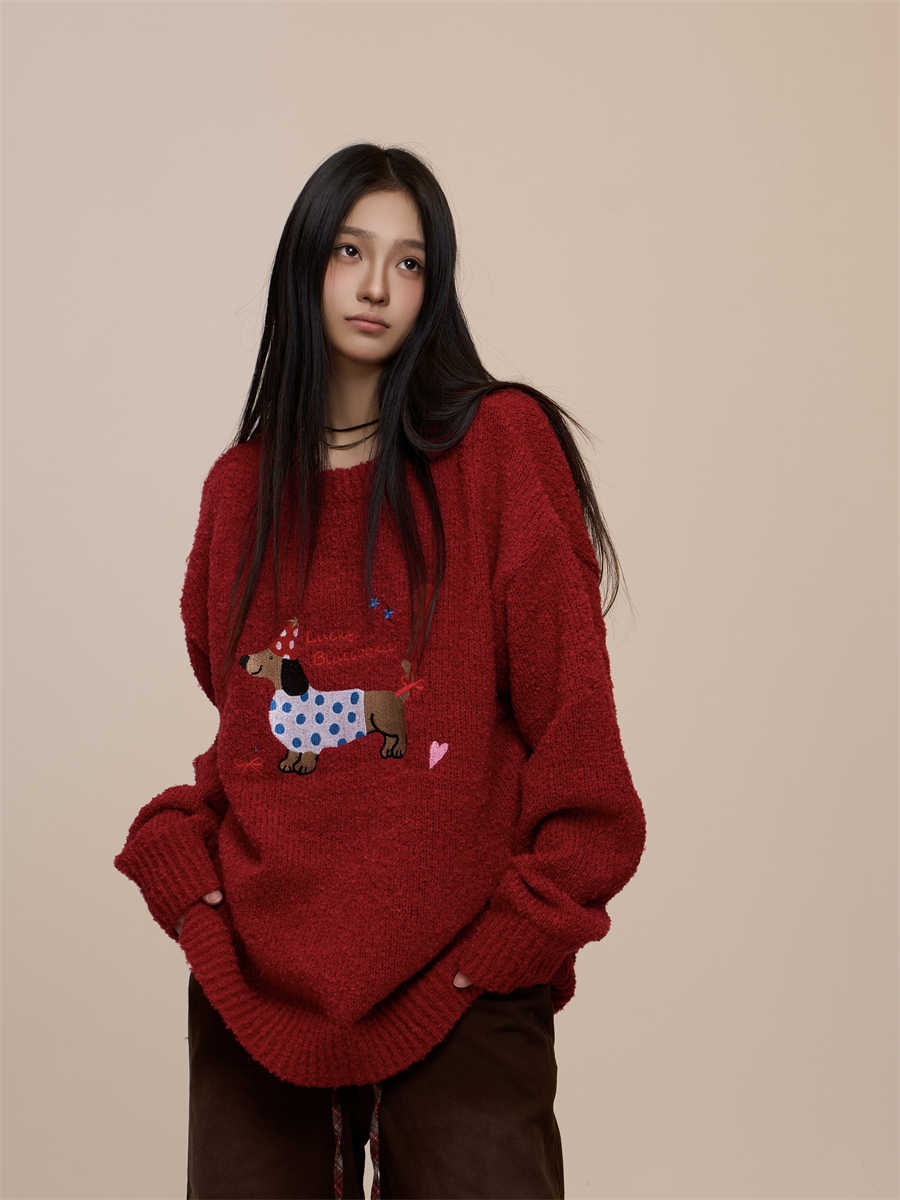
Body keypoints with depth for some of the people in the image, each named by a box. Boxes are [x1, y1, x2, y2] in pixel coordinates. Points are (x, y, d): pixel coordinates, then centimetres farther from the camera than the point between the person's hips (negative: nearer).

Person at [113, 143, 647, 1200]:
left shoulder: (503, 442, -2)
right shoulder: (241, 485, 11)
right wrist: (184, 867, 4)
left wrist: (521, 925, -8)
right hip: (257, 974, 4)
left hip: (458, 980, -3)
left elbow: (572, 710, -5)